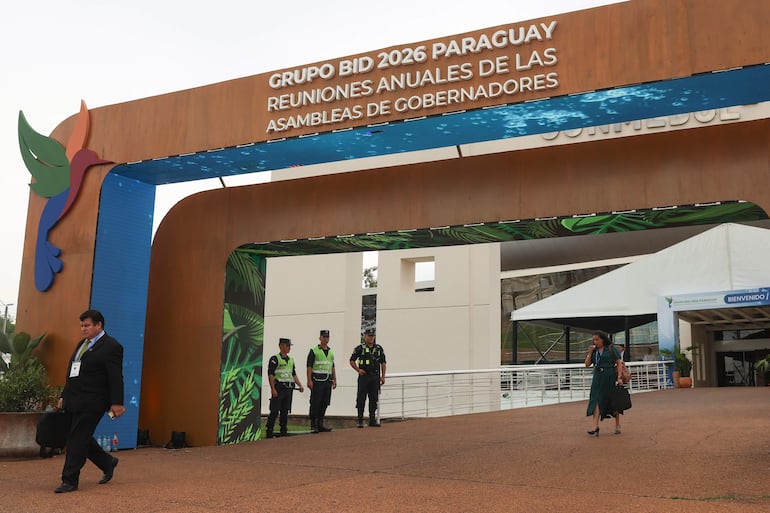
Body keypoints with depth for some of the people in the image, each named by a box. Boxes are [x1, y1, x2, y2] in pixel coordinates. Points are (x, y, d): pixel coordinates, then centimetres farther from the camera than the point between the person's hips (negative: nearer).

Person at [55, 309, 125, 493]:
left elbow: (116, 378, -14)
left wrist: (116, 403, -18)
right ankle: (108, 463, 29)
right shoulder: (82, 344, 18)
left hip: (91, 403, -9)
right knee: (78, 439, 13)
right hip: (73, 402, 9)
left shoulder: (111, 347, -9)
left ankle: (69, 481, 3)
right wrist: (64, 396, 21)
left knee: (77, 440, -5)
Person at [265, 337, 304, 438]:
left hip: (289, 388, 7)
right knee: (274, 411, -5)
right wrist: (273, 389, -18)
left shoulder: (291, 360, 16)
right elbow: (270, 374, -11)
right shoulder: (274, 358, -6)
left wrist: (300, 385, 11)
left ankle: (284, 430, 16)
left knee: (285, 411, 9)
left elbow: (294, 374, 22)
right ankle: (269, 431, 1)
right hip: (279, 388, -7)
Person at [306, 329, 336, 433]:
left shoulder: (331, 352, 17)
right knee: (315, 404, -5)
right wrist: (309, 380, -15)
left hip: (328, 381, 6)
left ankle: (320, 424, 14)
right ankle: (313, 426, -1)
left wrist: (334, 380, 13)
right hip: (317, 381, -6)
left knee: (325, 403, 7)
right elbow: (309, 366, -7)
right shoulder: (314, 351, -2)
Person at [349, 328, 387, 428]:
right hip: (364, 376, -3)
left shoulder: (379, 348, 9)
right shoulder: (360, 348, 0)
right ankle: (360, 420, 4)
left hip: (375, 376, 3)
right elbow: (352, 361, 4)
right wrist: (358, 370, -10)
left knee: (374, 399, 6)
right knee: (361, 399, -2)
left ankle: (372, 420, 15)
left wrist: (383, 376, 6)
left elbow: (383, 363, 13)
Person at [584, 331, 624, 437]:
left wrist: (619, 377, -15)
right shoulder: (594, 351, 10)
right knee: (597, 400, -10)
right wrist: (589, 353, -6)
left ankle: (617, 425, 22)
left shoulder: (611, 349, -2)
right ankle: (595, 427, -17)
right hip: (598, 378, 3)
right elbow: (587, 364, 7)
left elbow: (619, 363, -6)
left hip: (610, 377, -3)